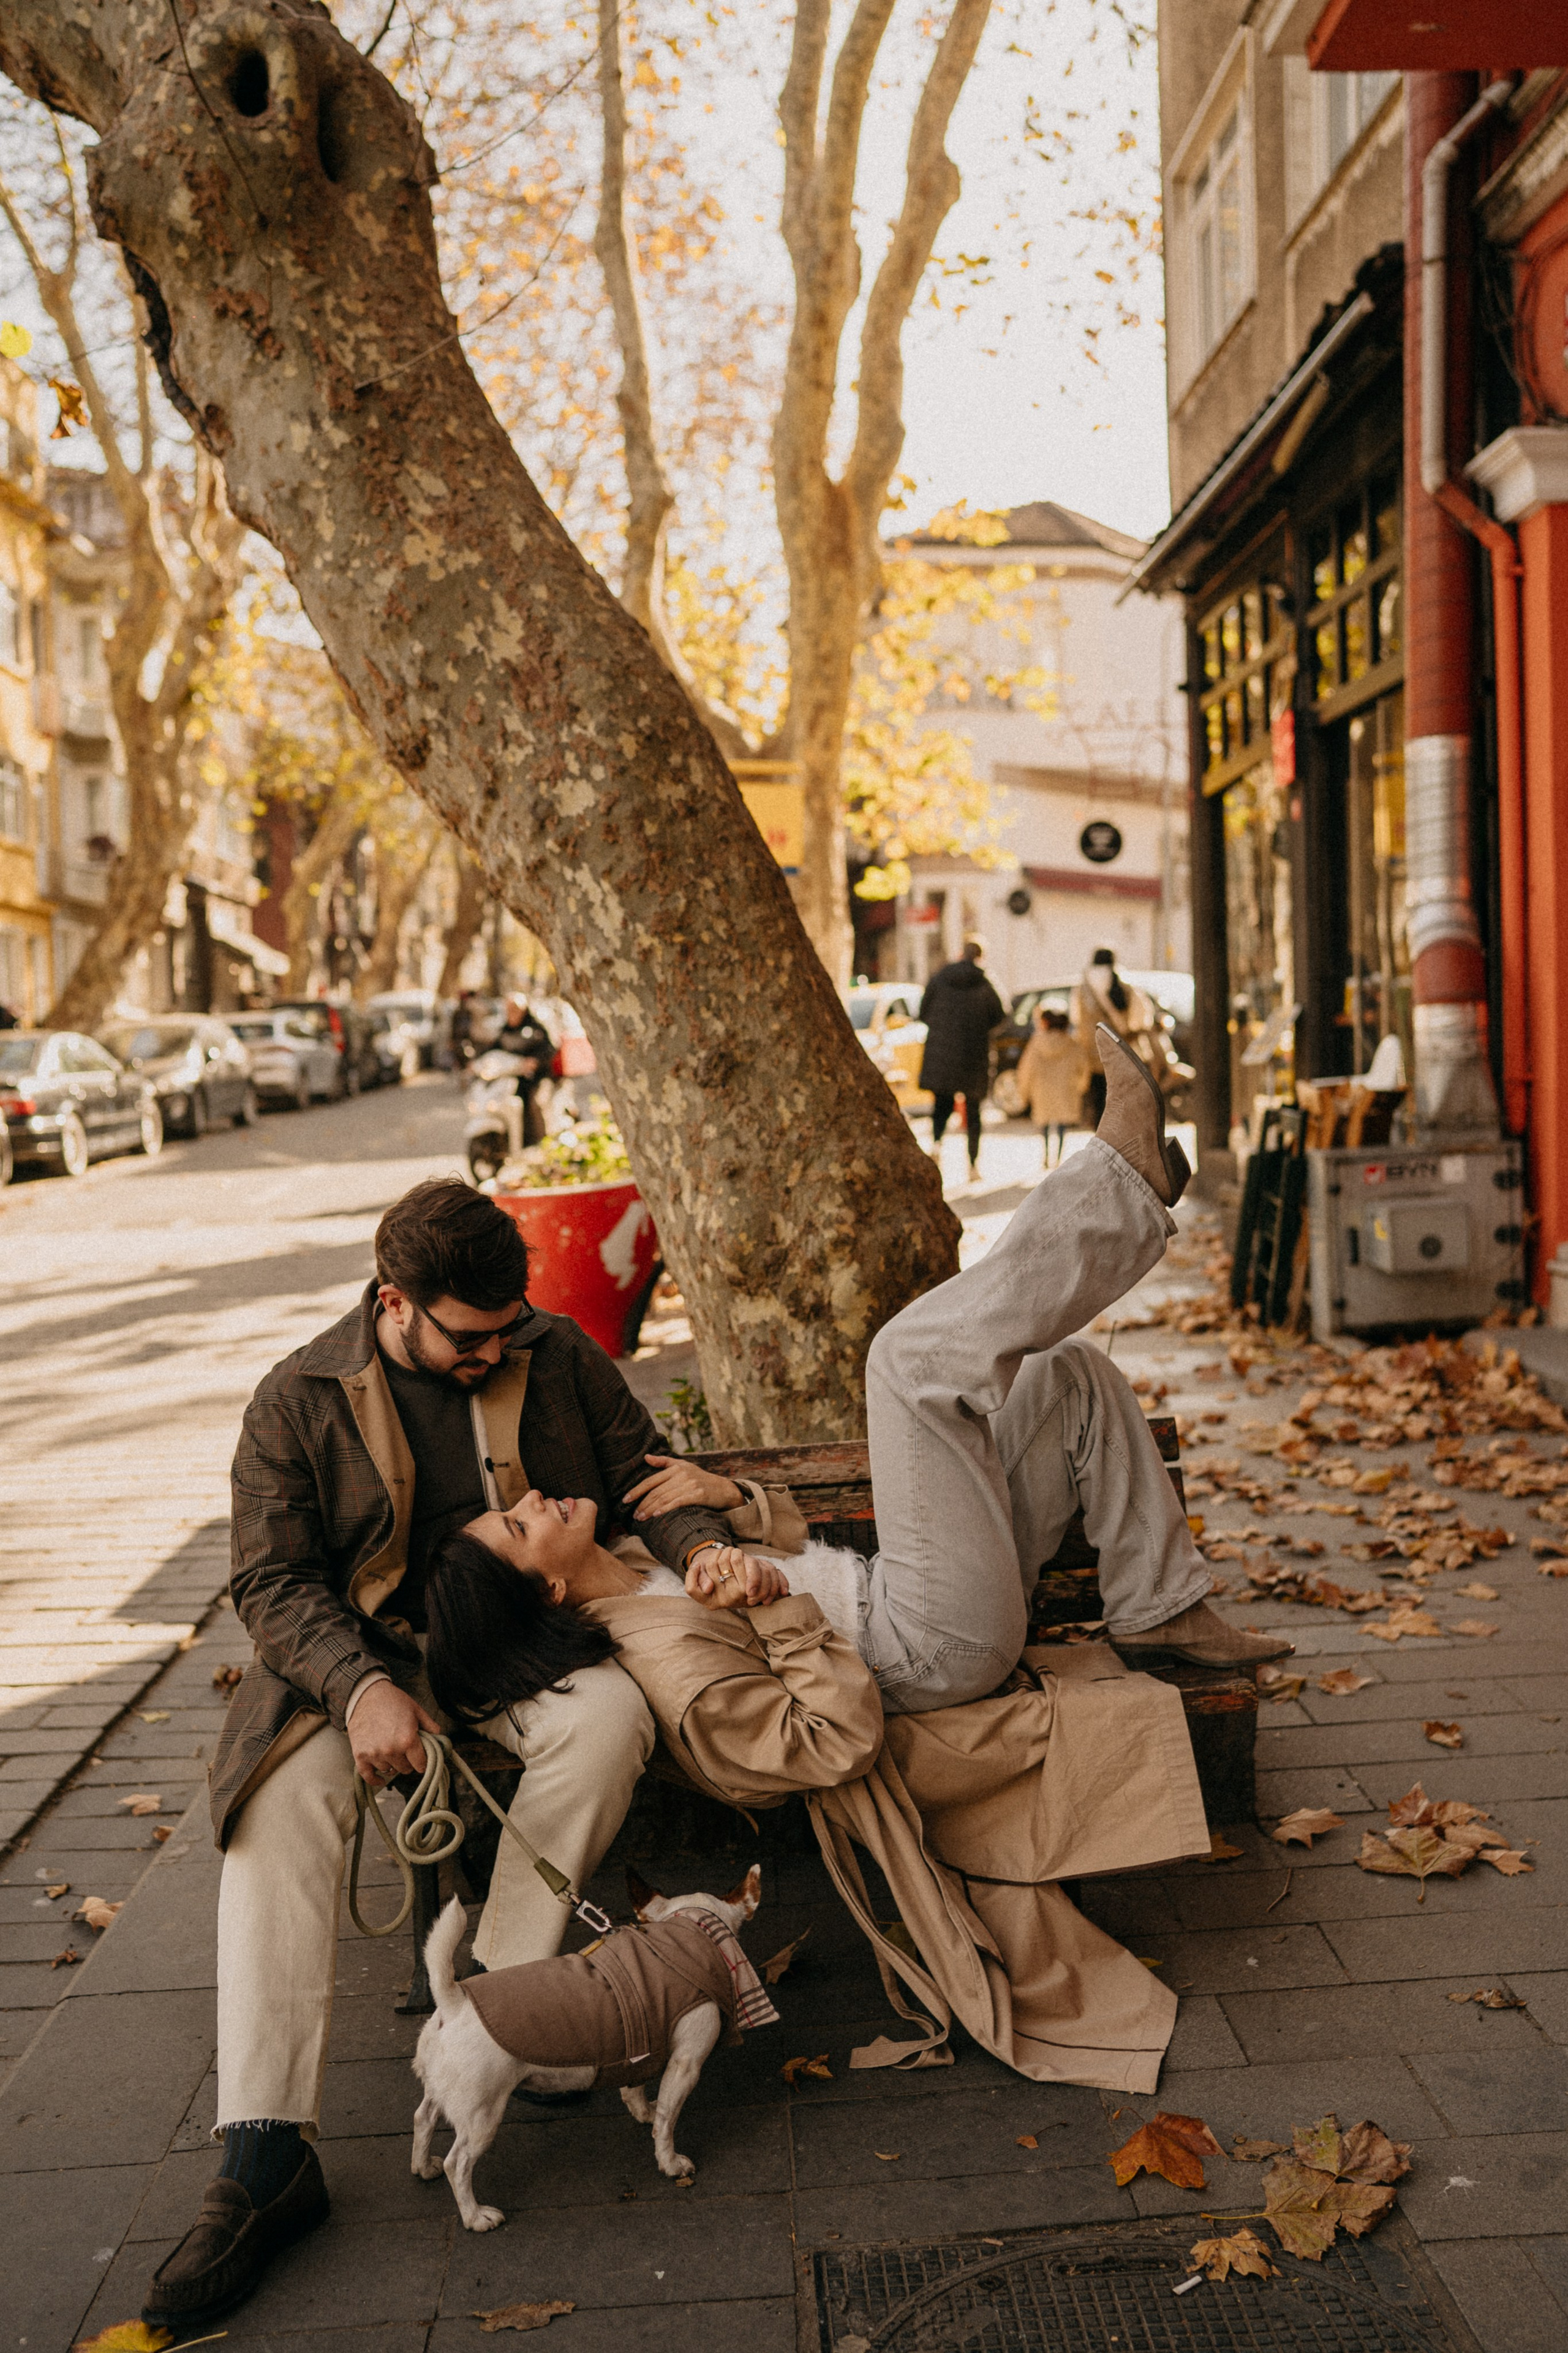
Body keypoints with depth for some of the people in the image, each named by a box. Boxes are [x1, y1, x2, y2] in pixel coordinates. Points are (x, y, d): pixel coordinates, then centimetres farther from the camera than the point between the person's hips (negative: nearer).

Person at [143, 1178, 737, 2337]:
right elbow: (274, 1580, -7)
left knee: (610, 1717, -32)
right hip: (370, 1655, -1)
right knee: (283, 1792, -30)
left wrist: (706, 1546, -16)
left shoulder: (563, 1358, 2)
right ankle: (267, 2153, -30)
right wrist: (360, 1686, -24)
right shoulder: (298, 1401, -3)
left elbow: (645, 1477, 8)